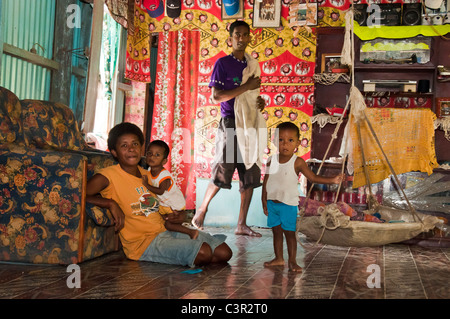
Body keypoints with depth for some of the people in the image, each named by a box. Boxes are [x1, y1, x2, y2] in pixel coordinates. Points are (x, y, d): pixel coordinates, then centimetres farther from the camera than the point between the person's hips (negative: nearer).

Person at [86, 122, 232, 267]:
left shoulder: (148, 175, 13)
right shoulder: (109, 175, -8)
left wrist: (181, 215, 3)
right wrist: (111, 203, -25)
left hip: (167, 229, 7)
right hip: (143, 243, -7)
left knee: (224, 253, -6)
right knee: (203, 252, -25)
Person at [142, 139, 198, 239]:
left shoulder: (165, 176, -32)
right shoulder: (150, 170, -8)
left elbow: (160, 191, -33)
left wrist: (147, 185, -32)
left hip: (175, 206, -8)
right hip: (163, 204, 8)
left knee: (168, 225, -9)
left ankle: (191, 232, 2)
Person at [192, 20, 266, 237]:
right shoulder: (223, 64, -2)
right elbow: (216, 97, -12)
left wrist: (260, 102, 2)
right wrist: (246, 87, -16)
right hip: (230, 124, -6)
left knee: (250, 176, 3)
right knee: (222, 174, -5)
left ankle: (242, 225, 9)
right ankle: (202, 209, 20)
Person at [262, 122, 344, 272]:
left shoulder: (297, 162, -11)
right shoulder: (271, 160, -1)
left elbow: (312, 177, -9)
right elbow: (266, 181, 7)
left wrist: (332, 180, -19)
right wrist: (264, 200, 8)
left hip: (289, 204, -4)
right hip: (272, 202, 4)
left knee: (289, 233, 2)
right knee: (276, 231, 13)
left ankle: (292, 261, 15)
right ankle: (278, 258, 27)